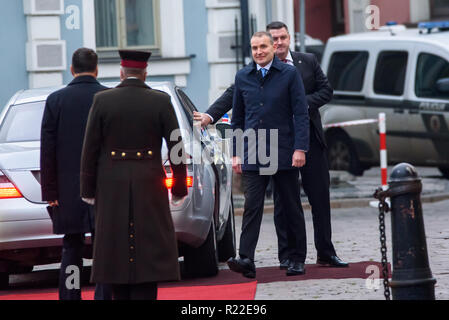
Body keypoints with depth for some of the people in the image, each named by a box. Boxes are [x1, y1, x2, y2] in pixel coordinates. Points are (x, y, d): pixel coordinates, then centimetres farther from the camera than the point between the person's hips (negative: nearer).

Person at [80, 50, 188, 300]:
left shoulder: (102, 101, -2)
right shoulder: (161, 102, -3)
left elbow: (90, 150, -2)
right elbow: (177, 148, -3)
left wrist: (88, 191, 6)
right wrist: (179, 190, 5)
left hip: (112, 187, 1)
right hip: (149, 187, -1)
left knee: (117, 247, 9)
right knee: (149, 250, 1)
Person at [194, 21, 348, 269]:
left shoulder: (308, 62, 6)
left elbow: (326, 90, 7)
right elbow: (234, 94, -8)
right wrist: (210, 115, -20)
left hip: (311, 139, 2)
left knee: (320, 198, 6)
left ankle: (326, 253, 16)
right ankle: (287, 256, 8)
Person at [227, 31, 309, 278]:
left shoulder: (289, 74, 0)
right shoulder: (242, 77, 10)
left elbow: (301, 114, -3)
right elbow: (237, 118, 15)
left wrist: (300, 148, -12)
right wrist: (236, 153, 9)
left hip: (284, 153, -2)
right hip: (253, 155, 2)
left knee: (292, 208, 6)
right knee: (252, 207, -8)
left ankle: (297, 259, 14)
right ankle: (246, 259, -15)